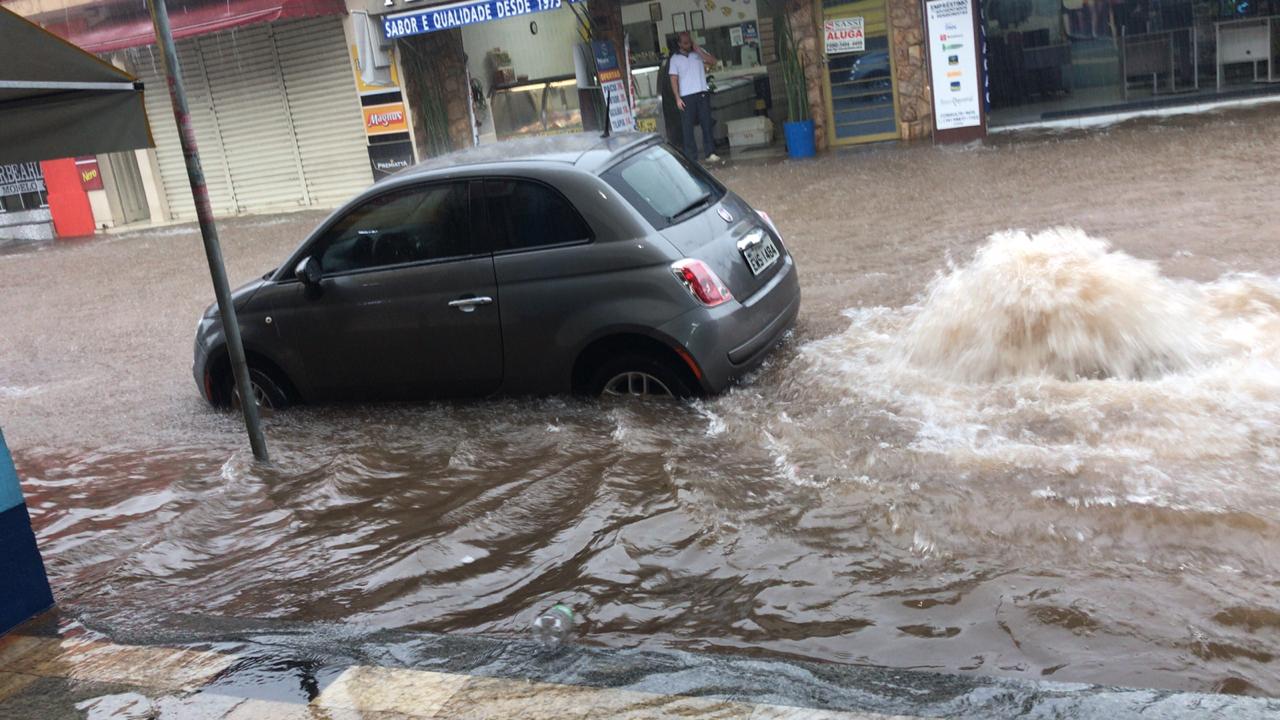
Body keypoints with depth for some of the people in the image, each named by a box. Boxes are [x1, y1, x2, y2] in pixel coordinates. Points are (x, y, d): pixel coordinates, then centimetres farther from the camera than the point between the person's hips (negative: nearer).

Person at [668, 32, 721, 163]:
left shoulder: (699, 52, 9)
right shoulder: (675, 58, 4)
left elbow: (712, 61, -5)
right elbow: (674, 80, 1)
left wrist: (697, 49, -8)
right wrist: (677, 98, -7)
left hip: (702, 94, 2)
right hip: (686, 97, -1)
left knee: (707, 124, 1)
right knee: (687, 127, -3)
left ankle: (710, 153, 5)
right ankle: (691, 157, 0)